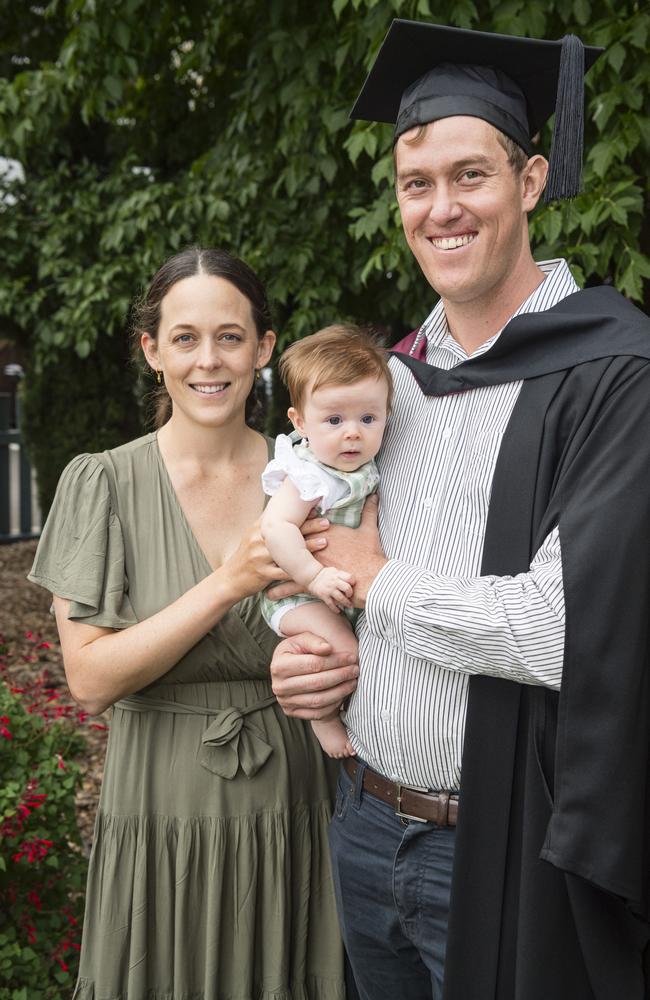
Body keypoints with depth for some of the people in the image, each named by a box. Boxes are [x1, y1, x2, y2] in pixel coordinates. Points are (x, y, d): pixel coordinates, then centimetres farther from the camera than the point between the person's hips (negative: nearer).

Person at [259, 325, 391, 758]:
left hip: (348, 590, 8)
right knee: (345, 649, -24)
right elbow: (276, 526, -34)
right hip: (295, 593, -8)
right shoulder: (308, 477, -23)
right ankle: (325, 719, 0)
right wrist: (314, 576, -38)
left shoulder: (368, 469, 0)